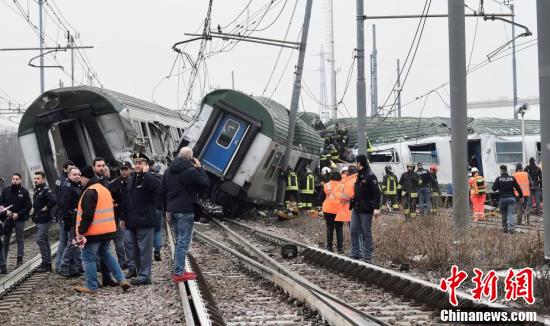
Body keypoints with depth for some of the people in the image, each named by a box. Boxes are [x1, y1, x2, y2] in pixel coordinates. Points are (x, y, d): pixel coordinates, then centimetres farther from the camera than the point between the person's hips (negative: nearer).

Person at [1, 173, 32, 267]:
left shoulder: (24, 192, -2)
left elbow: (29, 206, -5)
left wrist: (18, 214, -13)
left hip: (19, 219, -3)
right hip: (8, 218, 3)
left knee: (20, 239, 2)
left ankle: (20, 259, 7)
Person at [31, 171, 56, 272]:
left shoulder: (46, 190, -15)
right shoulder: (37, 190, 15)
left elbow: (53, 200, -31)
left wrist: (45, 208, -20)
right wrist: (34, 212, 15)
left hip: (44, 220, -10)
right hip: (38, 220, 10)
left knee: (40, 240, -13)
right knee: (45, 241, 13)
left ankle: (46, 263, -9)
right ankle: (48, 264, 18)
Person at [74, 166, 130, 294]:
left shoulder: (90, 192, -15)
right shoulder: (104, 189, 15)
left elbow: (87, 214, -21)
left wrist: (81, 231, -17)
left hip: (94, 232, -9)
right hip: (108, 230, 9)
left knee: (89, 257, 1)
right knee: (105, 254, 19)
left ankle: (91, 286, 4)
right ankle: (121, 279, 12)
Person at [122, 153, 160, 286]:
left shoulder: (149, 179, -6)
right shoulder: (131, 180, 17)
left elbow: (156, 185, -33)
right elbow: (126, 200, 20)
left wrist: (145, 173, -20)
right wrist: (124, 217, 17)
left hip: (145, 220, -8)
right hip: (133, 220, 8)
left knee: (144, 248, -7)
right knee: (136, 248, 16)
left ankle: (144, 275, -6)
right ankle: (138, 270, 28)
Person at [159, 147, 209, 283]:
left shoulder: (168, 171, 12)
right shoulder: (191, 171, -14)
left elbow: (163, 191, 15)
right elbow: (206, 183, -7)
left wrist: (167, 210, 20)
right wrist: (200, 168, 2)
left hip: (172, 209, 8)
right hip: (185, 210, -8)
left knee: (179, 241, 17)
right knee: (183, 242, -6)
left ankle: (179, 270, 19)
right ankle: (179, 273, -8)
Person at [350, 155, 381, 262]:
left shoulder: (370, 176, -13)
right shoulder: (359, 176, 14)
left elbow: (376, 193, -18)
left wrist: (376, 208, -23)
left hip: (366, 210, -9)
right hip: (356, 208, 9)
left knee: (366, 233, -3)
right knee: (354, 231, 9)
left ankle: (367, 256, 3)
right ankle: (355, 253, 17)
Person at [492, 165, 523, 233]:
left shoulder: (498, 179, -4)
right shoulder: (512, 178, 2)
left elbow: (494, 188, -2)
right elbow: (518, 188, 6)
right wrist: (521, 196, 17)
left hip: (502, 199, -1)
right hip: (511, 198, 1)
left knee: (504, 214, 11)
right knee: (511, 214, -3)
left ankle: (505, 228, 16)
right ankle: (511, 226, -22)